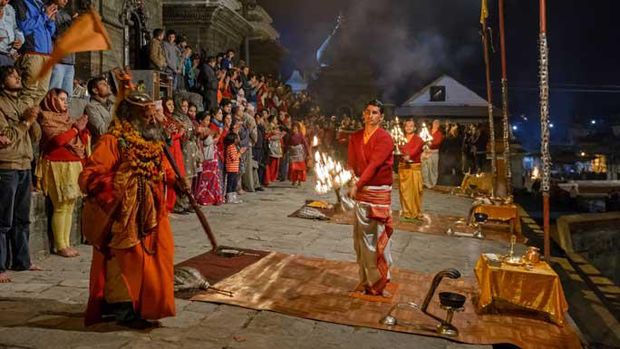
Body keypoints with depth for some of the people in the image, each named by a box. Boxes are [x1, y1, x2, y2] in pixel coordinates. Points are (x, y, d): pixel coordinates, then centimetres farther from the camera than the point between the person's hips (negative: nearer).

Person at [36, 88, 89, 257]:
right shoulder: (46, 118, -1)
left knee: (70, 206, 5)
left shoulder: (66, 118, 18)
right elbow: (58, 139, -16)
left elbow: (81, 142, 17)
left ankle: (66, 243, 10)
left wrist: (82, 128, 1)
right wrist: (75, 128, -5)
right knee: (61, 207, -8)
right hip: (57, 166, -7)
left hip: (73, 166, 7)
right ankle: (60, 246, -3)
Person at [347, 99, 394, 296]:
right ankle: (366, 278, 22)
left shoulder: (385, 139, -12)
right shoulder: (356, 137, 8)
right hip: (361, 190, 6)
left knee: (378, 235, -3)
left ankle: (379, 280, 8)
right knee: (361, 235, 10)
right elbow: (352, 163, 9)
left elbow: (374, 165, -21)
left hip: (379, 192, -6)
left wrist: (356, 186, -29)